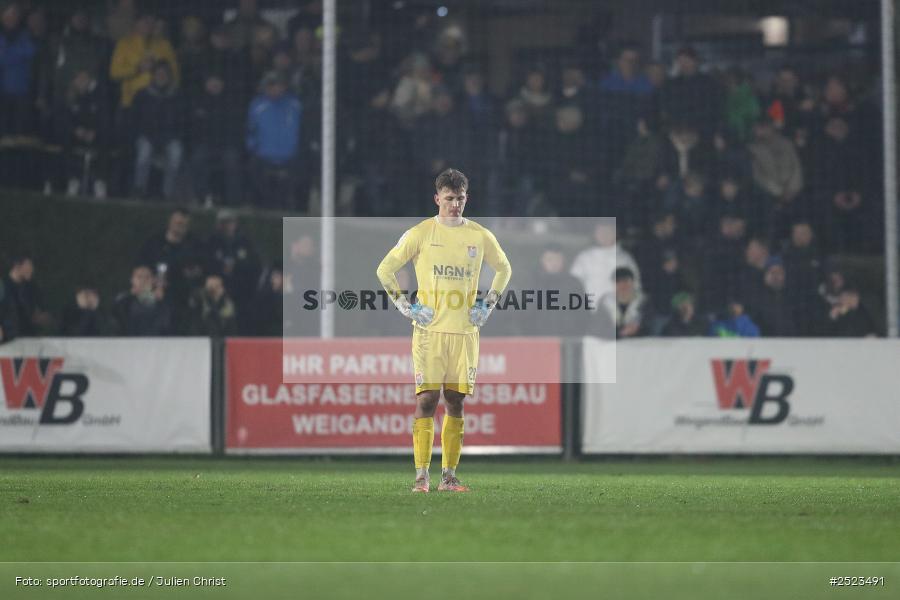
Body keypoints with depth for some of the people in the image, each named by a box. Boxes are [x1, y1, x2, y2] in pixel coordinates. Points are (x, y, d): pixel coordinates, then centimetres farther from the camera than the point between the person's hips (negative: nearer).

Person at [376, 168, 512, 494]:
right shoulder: (420, 234, -1)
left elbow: (503, 269, 24)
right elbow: (385, 269, 6)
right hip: (430, 330, -3)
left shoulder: (481, 237, 7)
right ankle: (421, 476, -9)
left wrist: (487, 305, 13)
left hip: (465, 330, 3)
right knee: (427, 399, -9)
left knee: (455, 401, 4)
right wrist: (404, 305, -1)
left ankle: (449, 475, 8)